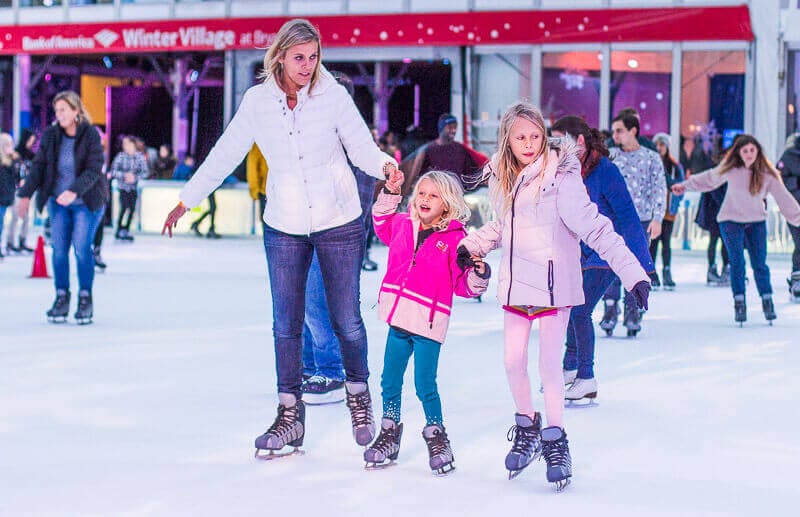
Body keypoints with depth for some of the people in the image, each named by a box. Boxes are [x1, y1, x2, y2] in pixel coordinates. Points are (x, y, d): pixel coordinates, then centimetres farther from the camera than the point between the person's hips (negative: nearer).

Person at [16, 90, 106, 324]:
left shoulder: (91, 136, -11)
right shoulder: (50, 135, 0)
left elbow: (93, 170, -18)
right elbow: (38, 166, 2)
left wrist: (74, 191, -31)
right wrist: (26, 194, -7)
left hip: (86, 202, -4)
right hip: (58, 202, 4)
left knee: (81, 247, -10)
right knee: (59, 248, -1)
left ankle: (85, 299, 2)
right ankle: (61, 297, 10)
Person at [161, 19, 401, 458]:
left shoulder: (333, 95, -8)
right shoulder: (258, 101, -3)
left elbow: (362, 147, -7)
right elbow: (225, 155, 5)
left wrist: (384, 165, -30)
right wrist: (186, 201, 10)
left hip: (340, 224, -1)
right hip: (284, 227, 2)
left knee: (346, 320, 3)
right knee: (286, 324, 2)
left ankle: (358, 393, 28)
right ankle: (290, 413, 13)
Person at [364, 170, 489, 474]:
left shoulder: (455, 238, -7)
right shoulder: (402, 225, 7)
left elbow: (463, 285, -4)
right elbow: (382, 224, 31)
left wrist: (478, 275, -23)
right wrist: (390, 195, 21)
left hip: (429, 323, -5)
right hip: (399, 318, 5)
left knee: (425, 386, -3)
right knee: (390, 381, 13)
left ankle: (436, 436, 18)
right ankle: (389, 433, 30)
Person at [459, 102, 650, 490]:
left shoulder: (560, 179, -17)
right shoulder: (502, 181, 3)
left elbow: (595, 228, -20)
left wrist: (633, 272, -25)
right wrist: (469, 246, 15)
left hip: (553, 285, -6)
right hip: (516, 284, 6)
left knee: (549, 365, -4)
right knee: (513, 362, 9)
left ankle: (555, 442, 11)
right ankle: (526, 429, 30)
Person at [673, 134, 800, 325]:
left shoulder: (767, 173, -8)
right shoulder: (730, 169, -7)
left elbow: (783, 197, -4)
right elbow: (710, 178, 10)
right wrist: (685, 185, 19)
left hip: (757, 222, 0)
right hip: (731, 221, 0)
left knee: (759, 264, -3)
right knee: (737, 263, -8)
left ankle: (767, 302, 9)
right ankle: (739, 304, -2)